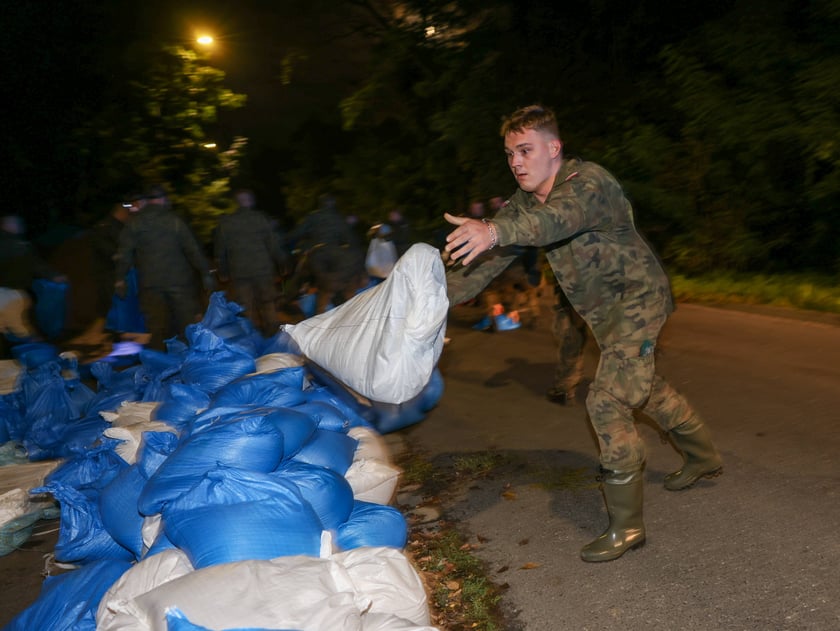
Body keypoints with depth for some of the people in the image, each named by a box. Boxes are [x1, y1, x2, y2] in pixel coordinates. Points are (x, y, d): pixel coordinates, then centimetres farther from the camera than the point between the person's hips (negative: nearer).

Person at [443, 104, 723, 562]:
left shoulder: (589, 180, -25)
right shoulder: (521, 206, -2)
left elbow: (562, 215, -48)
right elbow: (487, 261, -9)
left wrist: (494, 229, -67)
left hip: (638, 296, -8)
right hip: (602, 312, 8)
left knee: (606, 401, -19)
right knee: (644, 387, 23)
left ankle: (626, 526, -4)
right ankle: (703, 456, 49)